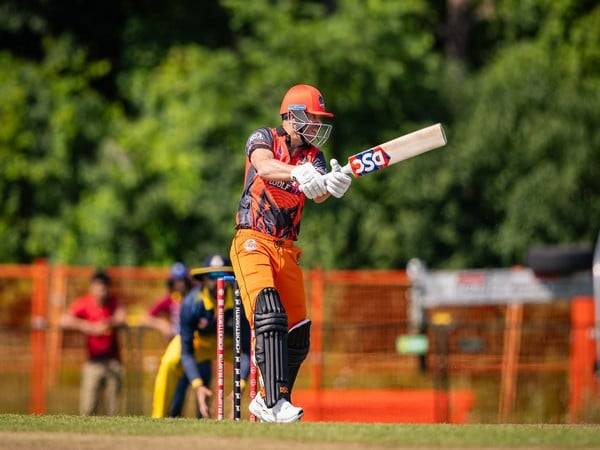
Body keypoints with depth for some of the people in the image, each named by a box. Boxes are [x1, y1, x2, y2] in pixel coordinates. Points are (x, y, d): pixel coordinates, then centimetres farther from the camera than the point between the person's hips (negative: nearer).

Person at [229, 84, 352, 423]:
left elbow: (318, 194, -12)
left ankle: (270, 401, 23)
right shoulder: (264, 139, -3)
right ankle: (276, 403, -35)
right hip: (253, 242, -6)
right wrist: (298, 173, -48)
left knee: (298, 335, 5)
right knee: (270, 313, -26)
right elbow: (264, 166, -27)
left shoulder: (314, 156, 9)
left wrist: (332, 186, -37)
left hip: (287, 249, 6)